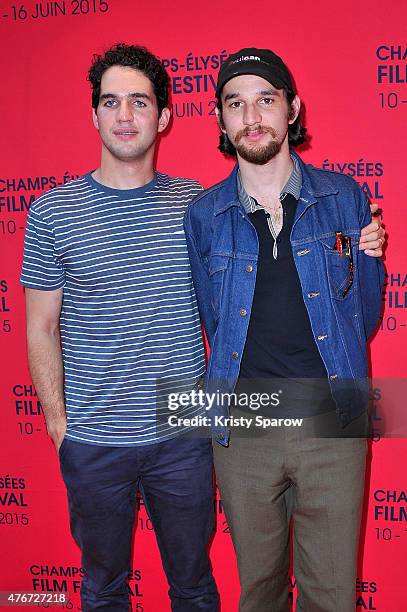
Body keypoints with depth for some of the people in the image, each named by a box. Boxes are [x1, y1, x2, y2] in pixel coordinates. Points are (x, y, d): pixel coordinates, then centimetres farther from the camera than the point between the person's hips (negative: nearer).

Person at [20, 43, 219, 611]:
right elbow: (42, 327, 0)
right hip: (93, 442, -1)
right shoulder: (53, 212, -5)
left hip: (184, 434, 1)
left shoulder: (196, 203, -1)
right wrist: (57, 420, -1)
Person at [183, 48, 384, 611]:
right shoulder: (203, 215, 0)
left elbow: (364, 317, 5)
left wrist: (368, 254, -10)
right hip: (242, 428, 1)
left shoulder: (345, 198, 0)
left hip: (332, 423, 0)